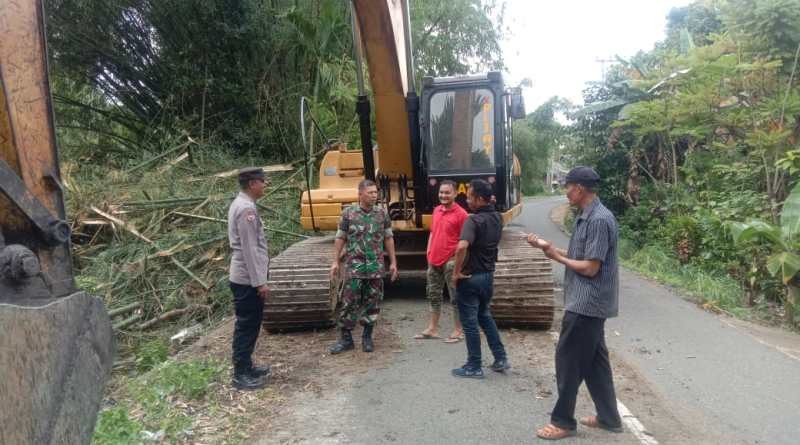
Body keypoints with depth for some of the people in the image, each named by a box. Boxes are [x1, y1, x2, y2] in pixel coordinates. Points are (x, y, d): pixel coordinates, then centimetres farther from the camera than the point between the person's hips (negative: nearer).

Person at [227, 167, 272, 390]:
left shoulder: (240, 204, 13)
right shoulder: (246, 208, -19)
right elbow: (250, 249, -22)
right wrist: (260, 282, -19)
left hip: (245, 276, 10)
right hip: (248, 279, -10)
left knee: (249, 324, 18)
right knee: (247, 326, -1)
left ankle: (246, 366, 28)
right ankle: (241, 375, 8)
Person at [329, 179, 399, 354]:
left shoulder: (382, 213, 2)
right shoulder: (348, 213, -2)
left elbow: (388, 238, 8)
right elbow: (340, 238, 3)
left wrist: (393, 262, 5)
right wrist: (335, 262, -1)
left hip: (376, 267, 2)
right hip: (354, 266, -2)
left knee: (373, 303, 7)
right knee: (349, 302, 0)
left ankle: (367, 337, 21)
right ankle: (345, 338, 12)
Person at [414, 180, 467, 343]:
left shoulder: (461, 213, -11)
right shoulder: (436, 211, 10)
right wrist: (429, 256, 11)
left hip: (450, 262, -7)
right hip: (434, 261, 7)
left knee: (455, 297, 2)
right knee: (434, 295, 15)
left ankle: (458, 331, 12)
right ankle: (432, 329, 25)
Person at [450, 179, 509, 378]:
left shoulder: (473, 220, -22)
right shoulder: (497, 218, 3)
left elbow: (462, 247, -38)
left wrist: (456, 272, -26)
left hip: (470, 278, -8)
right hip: (488, 275, 8)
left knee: (470, 323, 5)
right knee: (485, 316, 25)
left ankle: (474, 367, 15)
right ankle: (501, 358, 27)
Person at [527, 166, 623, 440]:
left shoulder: (600, 220, -20)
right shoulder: (587, 217, 10)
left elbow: (590, 268, -22)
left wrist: (557, 257, -11)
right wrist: (547, 246, 5)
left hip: (586, 304, -10)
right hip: (589, 303, 10)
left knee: (568, 360, 0)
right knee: (594, 360, 17)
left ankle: (563, 422, 12)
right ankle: (609, 417, 28)